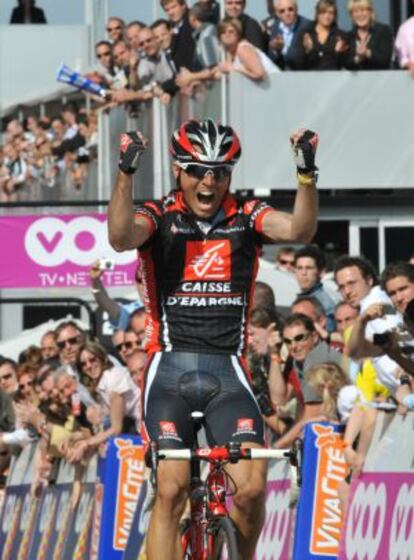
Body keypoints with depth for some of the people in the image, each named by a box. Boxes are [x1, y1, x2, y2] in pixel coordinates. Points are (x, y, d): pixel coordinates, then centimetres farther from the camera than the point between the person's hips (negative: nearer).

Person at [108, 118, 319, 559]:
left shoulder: (247, 218, 5)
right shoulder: (160, 218, 1)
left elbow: (298, 229, -14)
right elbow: (121, 237, -22)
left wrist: (307, 173, -31)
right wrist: (126, 172, -35)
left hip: (227, 374, 1)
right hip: (170, 369, -1)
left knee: (252, 488, -14)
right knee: (172, 488, -17)